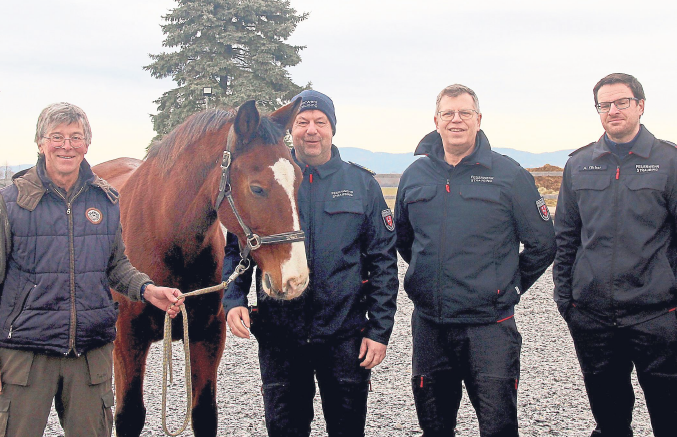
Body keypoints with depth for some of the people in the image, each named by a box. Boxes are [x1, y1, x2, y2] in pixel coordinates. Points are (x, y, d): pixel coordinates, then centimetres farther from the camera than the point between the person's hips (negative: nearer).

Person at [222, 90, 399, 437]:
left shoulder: (362, 184, 2)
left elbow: (383, 261, 2)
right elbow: (237, 248, 8)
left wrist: (379, 330, -4)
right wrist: (233, 299, -9)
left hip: (345, 333, 0)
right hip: (279, 333, 1)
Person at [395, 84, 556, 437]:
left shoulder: (509, 175, -3)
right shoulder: (414, 175, 7)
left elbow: (542, 243, 3)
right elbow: (402, 238, 23)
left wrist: (509, 286, 7)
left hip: (489, 325, -3)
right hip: (428, 324, 4)